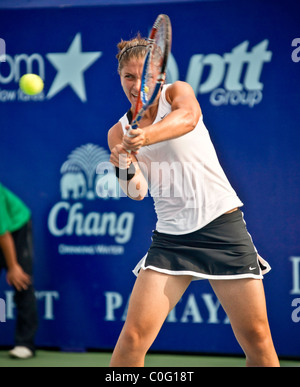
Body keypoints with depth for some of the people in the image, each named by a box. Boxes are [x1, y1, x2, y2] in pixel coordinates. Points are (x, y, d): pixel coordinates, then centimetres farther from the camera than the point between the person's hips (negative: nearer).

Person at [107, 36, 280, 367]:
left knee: (257, 340, -2)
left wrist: (146, 136, -47)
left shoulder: (177, 92, -1)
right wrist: (127, 169, -30)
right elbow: (137, 192, -6)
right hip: (170, 237, 2)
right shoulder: (119, 133, 6)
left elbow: (188, 117, -27)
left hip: (222, 227, -2)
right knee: (132, 337, -13)